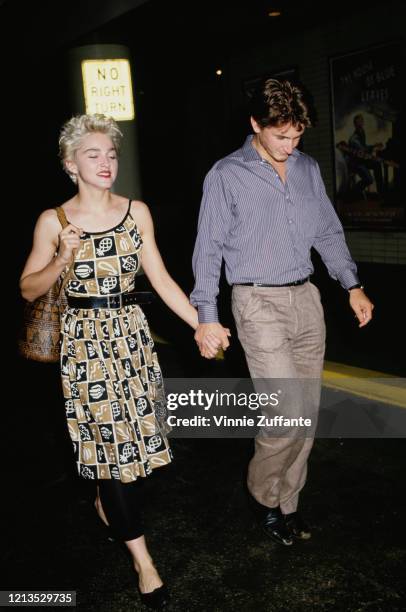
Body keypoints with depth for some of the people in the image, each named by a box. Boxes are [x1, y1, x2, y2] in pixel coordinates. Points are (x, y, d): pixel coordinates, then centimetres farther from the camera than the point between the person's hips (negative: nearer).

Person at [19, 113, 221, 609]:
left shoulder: (136, 211, 3)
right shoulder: (53, 221, -4)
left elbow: (161, 279, 3)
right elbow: (28, 289, 1)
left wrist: (201, 325, -3)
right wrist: (62, 260, -17)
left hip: (132, 334, 3)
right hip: (85, 337, -3)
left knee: (135, 430, 10)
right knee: (108, 436, 0)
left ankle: (108, 502, 43)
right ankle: (142, 559, 10)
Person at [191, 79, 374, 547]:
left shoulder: (308, 169, 10)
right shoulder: (226, 176, -4)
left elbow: (329, 232, 17)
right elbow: (209, 249, -4)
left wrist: (352, 287, 11)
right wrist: (207, 316, -8)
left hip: (306, 299, 5)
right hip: (258, 303, -5)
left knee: (307, 412, 8)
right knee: (287, 412, -10)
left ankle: (287, 501, 24)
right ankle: (264, 494, 16)